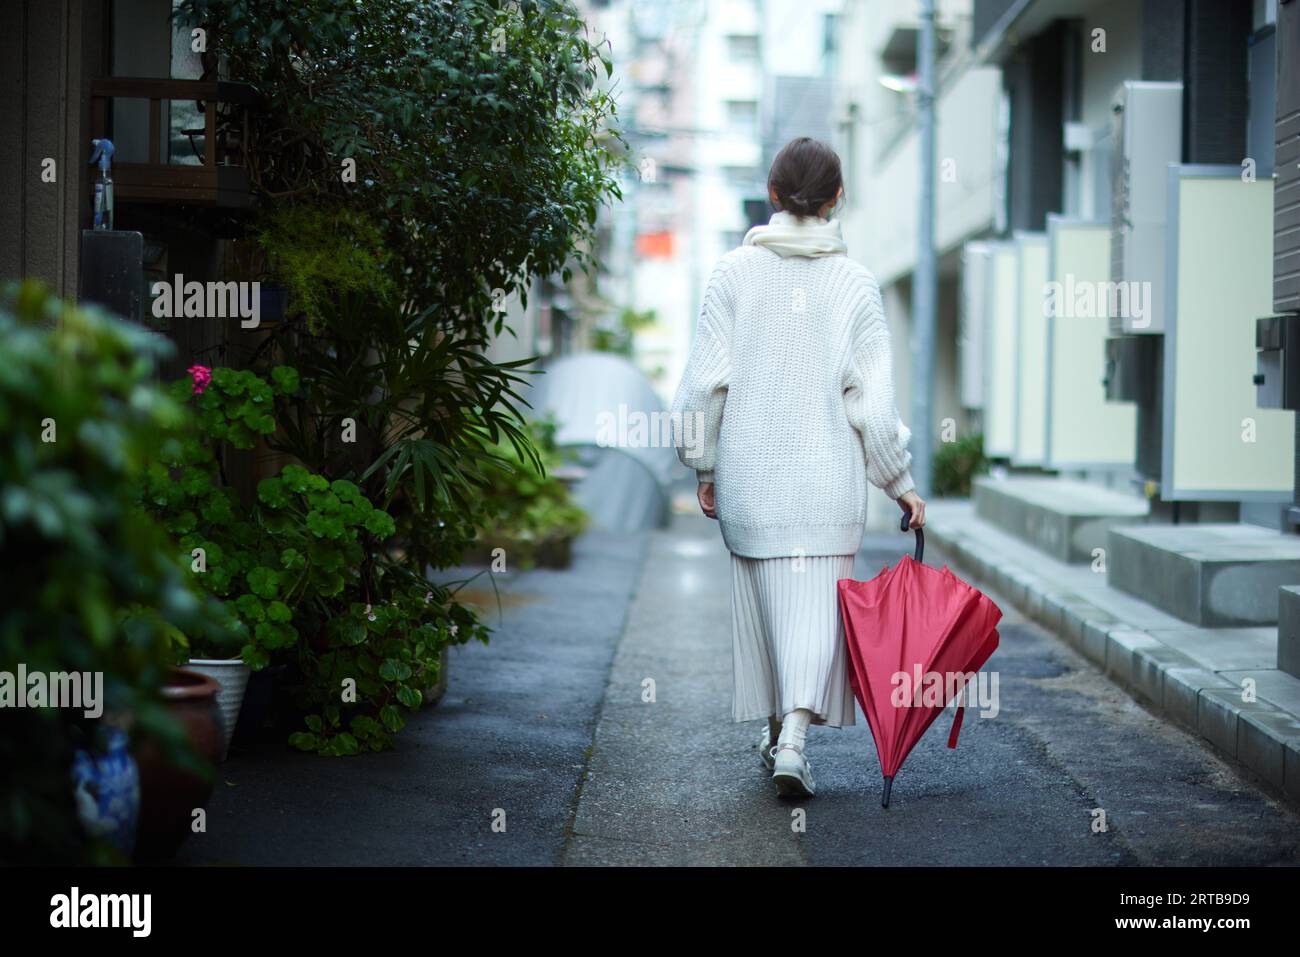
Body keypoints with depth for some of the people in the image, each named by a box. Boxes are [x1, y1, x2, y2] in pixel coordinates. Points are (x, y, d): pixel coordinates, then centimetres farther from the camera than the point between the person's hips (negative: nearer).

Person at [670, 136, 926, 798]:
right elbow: (873, 399, -3)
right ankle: (795, 736, -16)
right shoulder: (854, 282, -2)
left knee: (764, 600, 15)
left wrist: (703, 468, 8)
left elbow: (706, 379, -3)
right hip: (830, 474, -1)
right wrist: (900, 482, 7)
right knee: (818, 603, 1)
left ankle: (776, 732, 27)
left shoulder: (734, 271, -2)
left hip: (751, 472, 1)